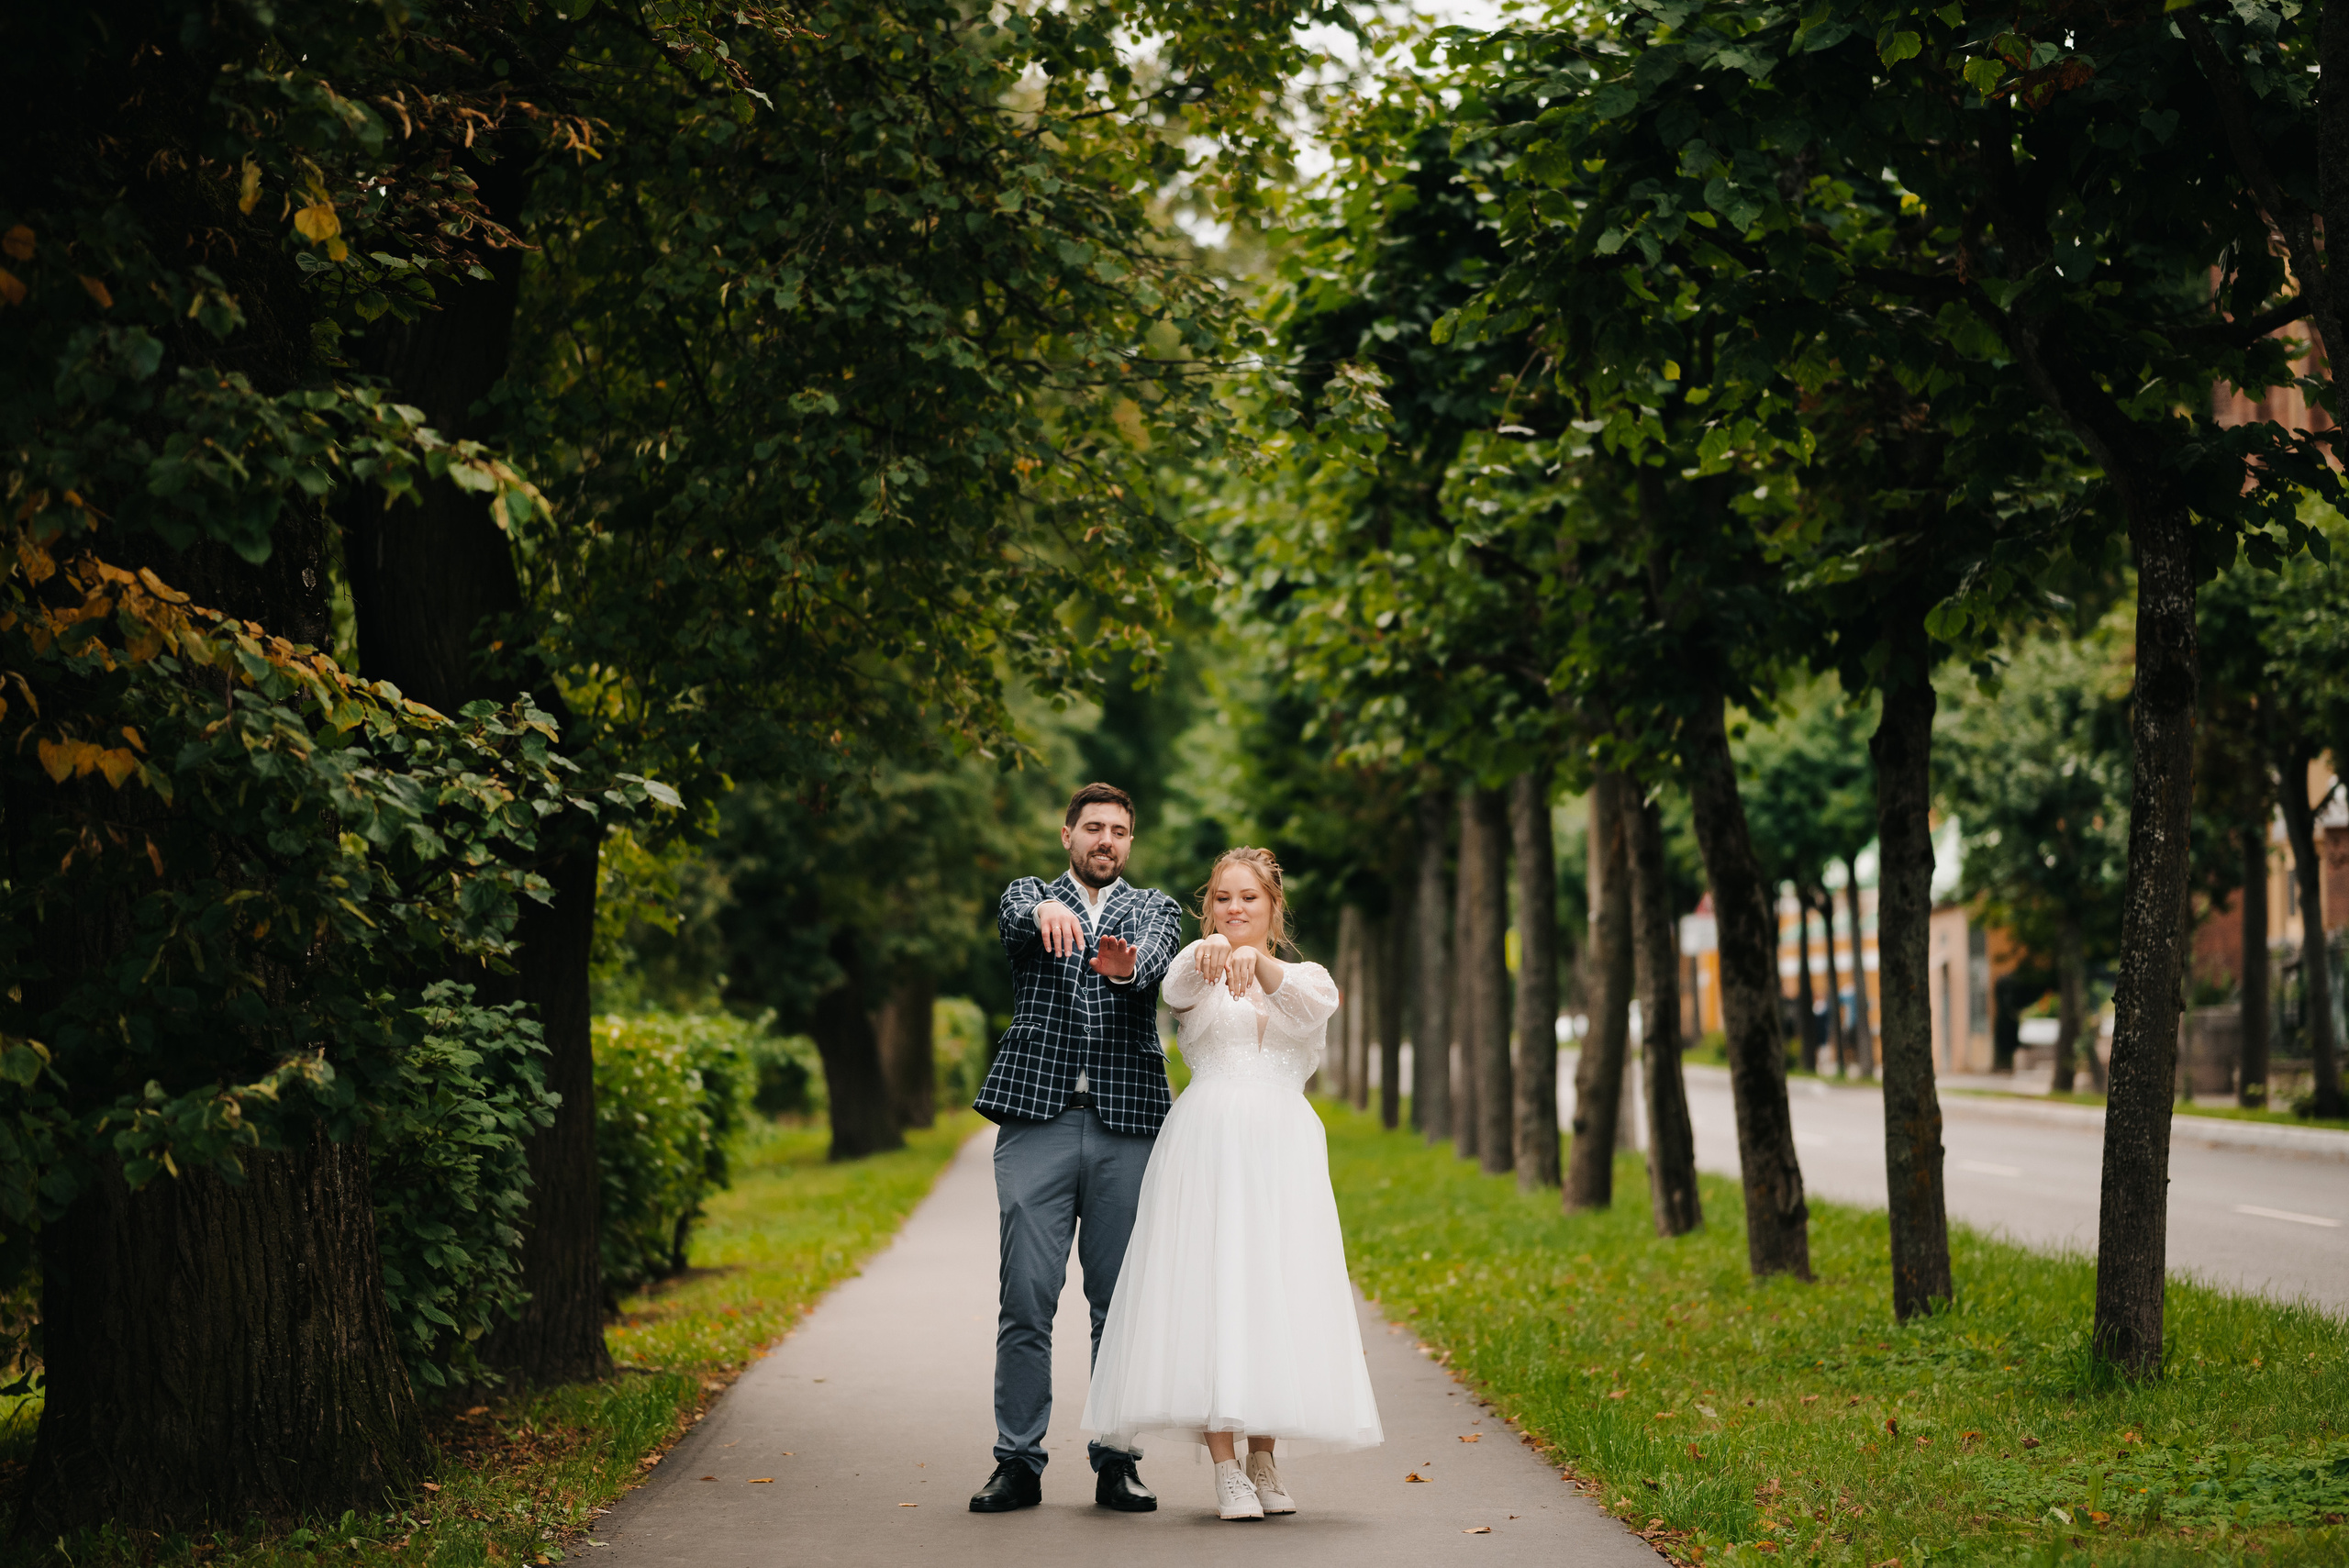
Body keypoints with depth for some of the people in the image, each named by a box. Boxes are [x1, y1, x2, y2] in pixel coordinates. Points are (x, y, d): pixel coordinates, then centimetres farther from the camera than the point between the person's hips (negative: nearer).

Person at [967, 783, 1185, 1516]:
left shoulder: (1154, 908, 16)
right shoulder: (1029, 898, 14)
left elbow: (1156, 957, -7)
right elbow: (1017, 917, -11)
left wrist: (1125, 967, -33)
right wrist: (1046, 912, -36)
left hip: (1128, 1124, 1)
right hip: (1037, 1118, -1)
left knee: (1122, 1299, 2)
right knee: (1026, 1296, -4)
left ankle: (1116, 1461, 9)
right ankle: (1018, 1461, 3)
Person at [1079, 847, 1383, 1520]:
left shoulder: (1303, 976, 16)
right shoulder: (1198, 972, 11)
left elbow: (1314, 1004, -9)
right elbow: (1179, 987, -15)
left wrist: (1258, 961, -30)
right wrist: (1209, 949, -38)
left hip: (1283, 1143, 2)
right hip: (1208, 1141, -2)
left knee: (1277, 1289, -1)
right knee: (1207, 1287, -9)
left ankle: (1264, 1458, 12)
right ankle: (1226, 1468, -8)